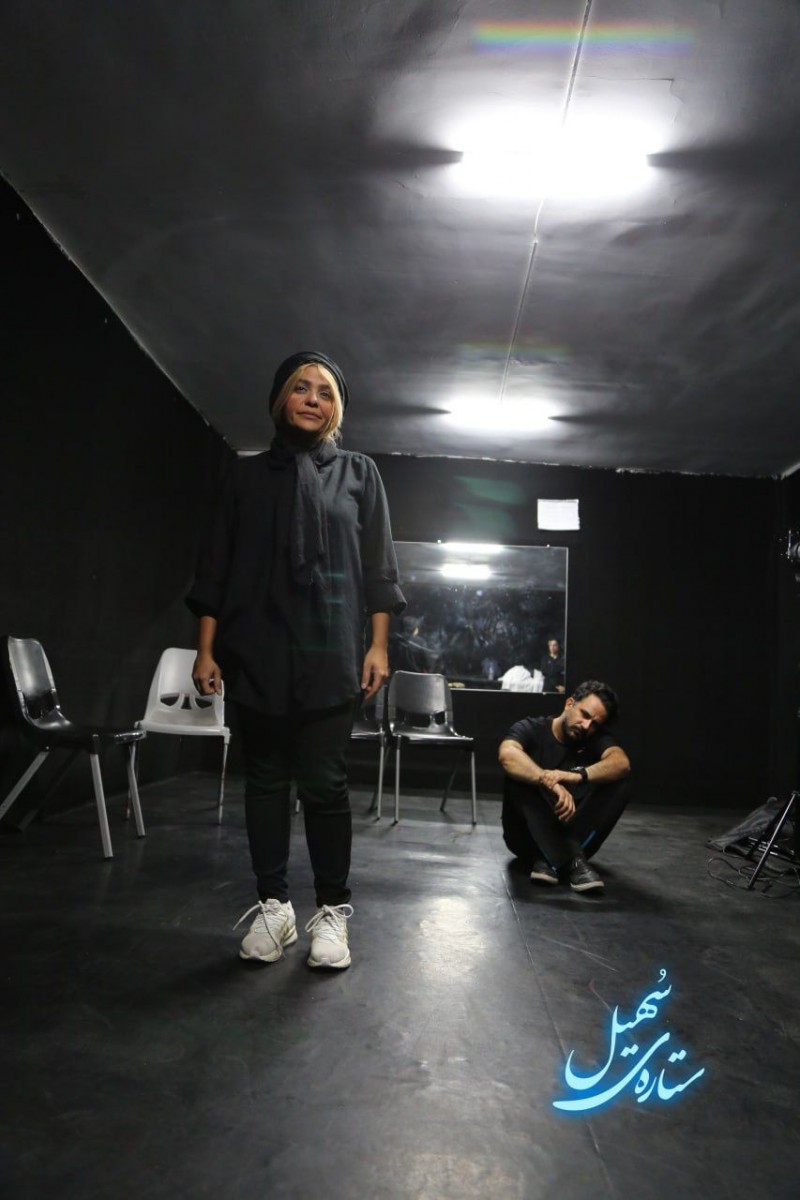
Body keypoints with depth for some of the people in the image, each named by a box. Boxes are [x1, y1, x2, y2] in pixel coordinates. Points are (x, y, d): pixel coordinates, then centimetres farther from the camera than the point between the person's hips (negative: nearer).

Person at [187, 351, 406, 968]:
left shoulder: (359, 473, 10)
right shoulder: (249, 475, 12)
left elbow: (377, 566, 6)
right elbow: (217, 565, 9)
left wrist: (379, 646, -3)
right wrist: (206, 649, 3)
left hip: (330, 655, -2)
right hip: (258, 653, 2)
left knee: (324, 784, -2)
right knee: (265, 779, 6)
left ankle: (332, 911, 10)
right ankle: (273, 904, 18)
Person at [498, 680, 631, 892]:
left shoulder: (597, 739, -1)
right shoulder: (531, 729, -8)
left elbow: (621, 763, -24)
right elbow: (507, 755, -32)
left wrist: (577, 776, -42)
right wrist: (551, 783, -46)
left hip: (572, 832, 2)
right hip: (528, 835, -2)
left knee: (620, 786, -20)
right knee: (519, 778, -29)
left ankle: (549, 860, -26)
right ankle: (572, 861, -34)